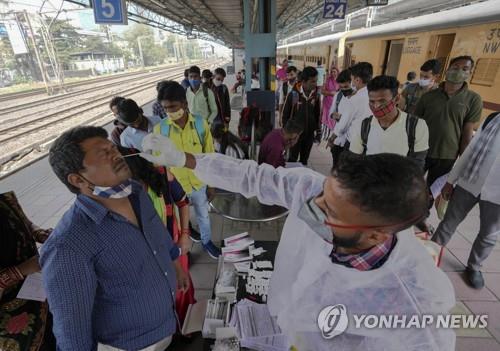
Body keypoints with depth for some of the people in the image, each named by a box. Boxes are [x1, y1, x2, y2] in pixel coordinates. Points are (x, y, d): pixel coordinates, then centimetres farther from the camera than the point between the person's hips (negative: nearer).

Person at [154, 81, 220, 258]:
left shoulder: (201, 123, -13)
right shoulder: (159, 129, -15)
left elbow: (209, 156, -5)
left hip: (199, 182, 1)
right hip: (175, 185, -1)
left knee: (203, 215, 22)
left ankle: (206, 241, 47)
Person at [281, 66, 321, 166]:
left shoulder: (316, 95, -2)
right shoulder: (293, 94, -14)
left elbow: (317, 114, 9)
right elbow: (285, 114, -5)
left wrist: (317, 129, 9)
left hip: (310, 132, 4)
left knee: (304, 159, 15)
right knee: (293, 158, 5)